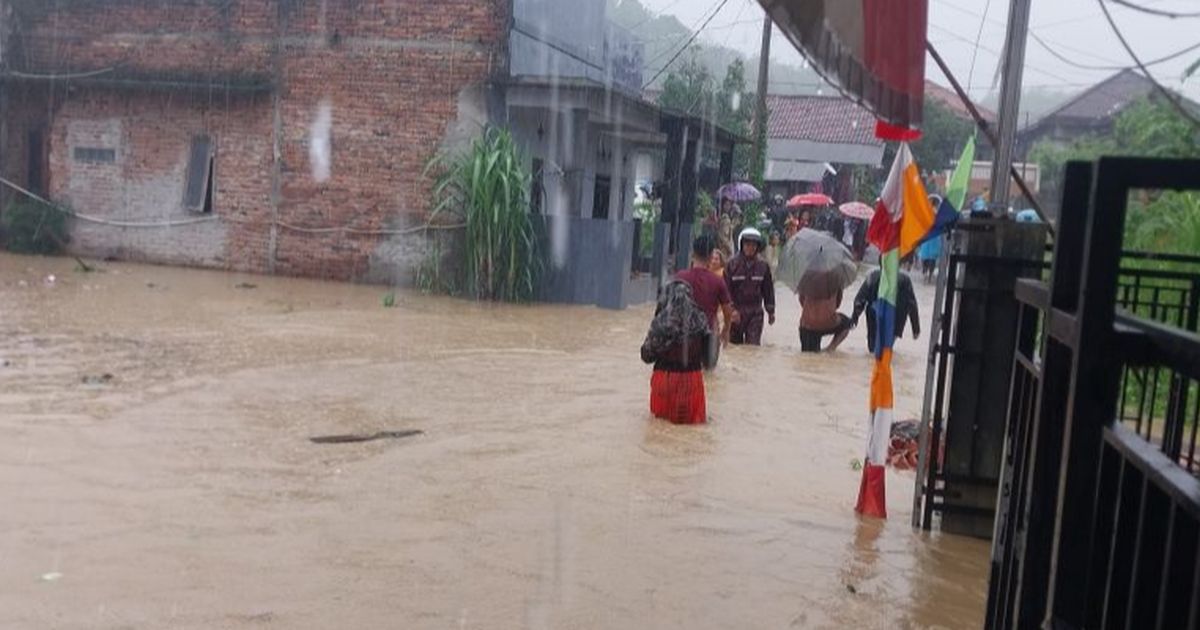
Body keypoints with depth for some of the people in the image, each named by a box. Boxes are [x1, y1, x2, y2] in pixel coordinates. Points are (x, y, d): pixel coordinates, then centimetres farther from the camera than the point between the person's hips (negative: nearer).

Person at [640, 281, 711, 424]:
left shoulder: (660, 322, -15)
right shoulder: (700, 320, -8)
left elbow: (647, 355, -6)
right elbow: (707, 355, -2)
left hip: (666, 378, -1)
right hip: (692, 378, 1)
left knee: (660, 415, 21)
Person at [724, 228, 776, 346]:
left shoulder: (763, 265, 0)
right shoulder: (732, 264, -7)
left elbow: (768, 289, 7)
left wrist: (771, 311, 10)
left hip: (755, 313, 0)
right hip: (736, 312, 0)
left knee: (754, 345, -6)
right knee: (734, 344, 11)